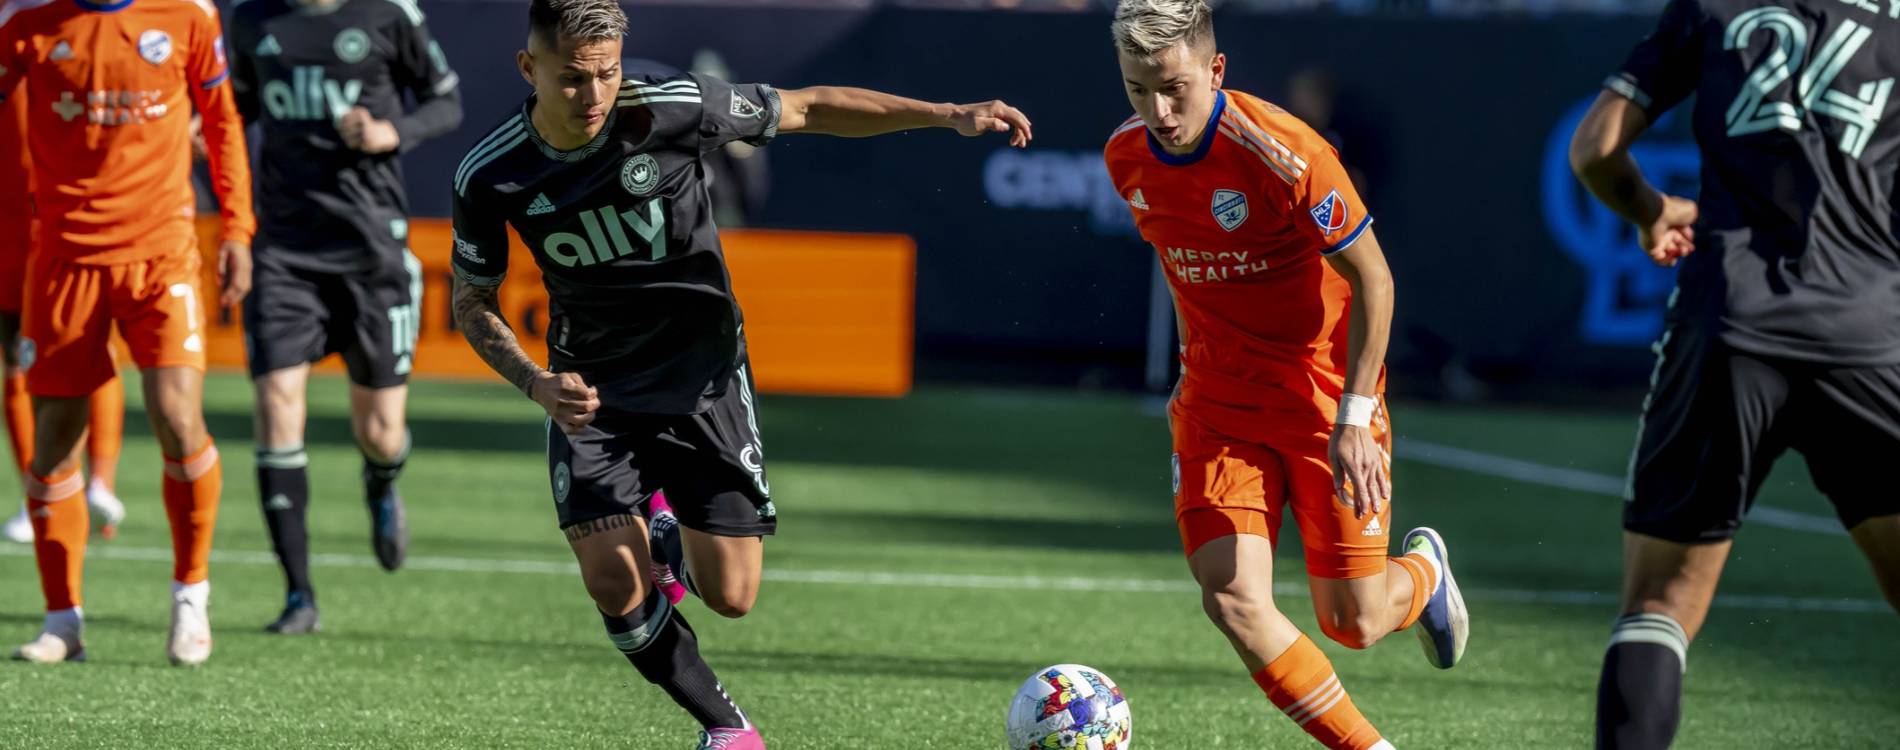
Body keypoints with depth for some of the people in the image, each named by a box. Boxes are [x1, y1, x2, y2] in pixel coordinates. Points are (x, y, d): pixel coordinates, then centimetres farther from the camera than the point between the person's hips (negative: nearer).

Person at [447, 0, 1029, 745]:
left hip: (701, 376, -1)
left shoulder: (670, 109, -20)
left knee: (730, 595, -4)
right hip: (591, 393, 1)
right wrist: (539, 386, -17)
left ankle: (677, 541, 34)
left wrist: (950, 115, -14)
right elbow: (474, 303, 0)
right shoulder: (489, 176, -15)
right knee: (615, 588, -15)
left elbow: (809, 109, -8)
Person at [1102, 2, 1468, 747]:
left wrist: (1354, 417, -21)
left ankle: (1423, 572, 36)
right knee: (1232, 600, -15)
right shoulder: (1126, 157, -4)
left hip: (1323, 397, -4)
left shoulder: (1280, 152, -23)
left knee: (1353, 622, -2)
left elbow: (1371, 278, -16)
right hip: (1217, 403, 4)